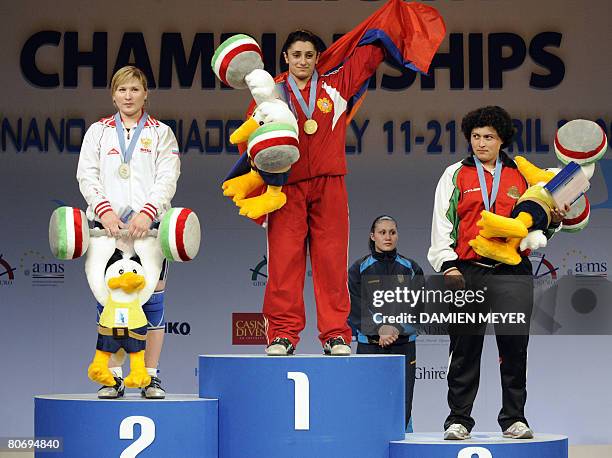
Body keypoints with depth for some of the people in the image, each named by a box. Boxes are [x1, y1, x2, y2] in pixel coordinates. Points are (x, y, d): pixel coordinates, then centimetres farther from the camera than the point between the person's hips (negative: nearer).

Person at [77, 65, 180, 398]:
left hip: (149, 225, -1)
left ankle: (151, 377, 0)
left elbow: (167, 179, 2)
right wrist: (105, 210, -12)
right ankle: (113, 377, 2)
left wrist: (146, 212, -15)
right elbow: (86, 175, 5)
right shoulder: (98, 131, 16)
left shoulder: (161, 133, 14)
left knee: (152, 299, -4)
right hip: (107, 224, 1)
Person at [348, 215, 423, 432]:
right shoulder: (359, 269, 5)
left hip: (403, 345, 1)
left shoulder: (411, 268, 9)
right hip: (369, 345, -1)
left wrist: (395, 328, -15)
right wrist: (380, 329, -18)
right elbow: (358, 308, -4)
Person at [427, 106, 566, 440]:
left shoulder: (522, 177, 14)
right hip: (467, 273, -1)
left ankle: (513, 418, 10)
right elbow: (441, 223, 5)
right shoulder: (455, 175, 10)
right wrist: (447, 264, -6)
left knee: (514, 347, 0)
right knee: (465, 348, 1)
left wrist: (552, 221, -3)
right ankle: (459, 419, 8)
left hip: (513, 274, 1)